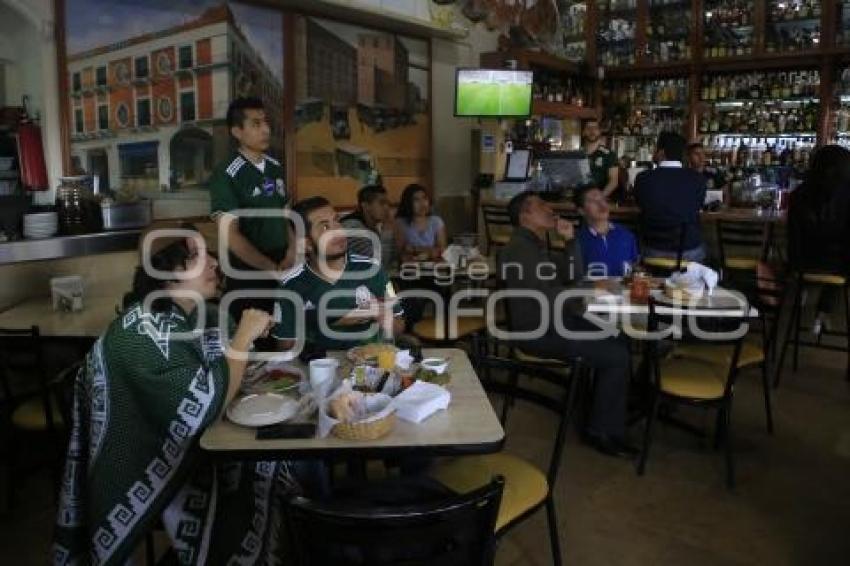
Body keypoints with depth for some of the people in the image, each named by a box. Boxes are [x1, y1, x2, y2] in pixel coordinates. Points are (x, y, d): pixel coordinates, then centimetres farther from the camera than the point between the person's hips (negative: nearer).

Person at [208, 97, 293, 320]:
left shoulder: (276, 168, 7)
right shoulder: (226, 175, -12)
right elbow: (231, 235, -16)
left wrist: (292, 252, -5)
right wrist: (273, 268, -16)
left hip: (285, 272, 5)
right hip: (248, 277, -5)